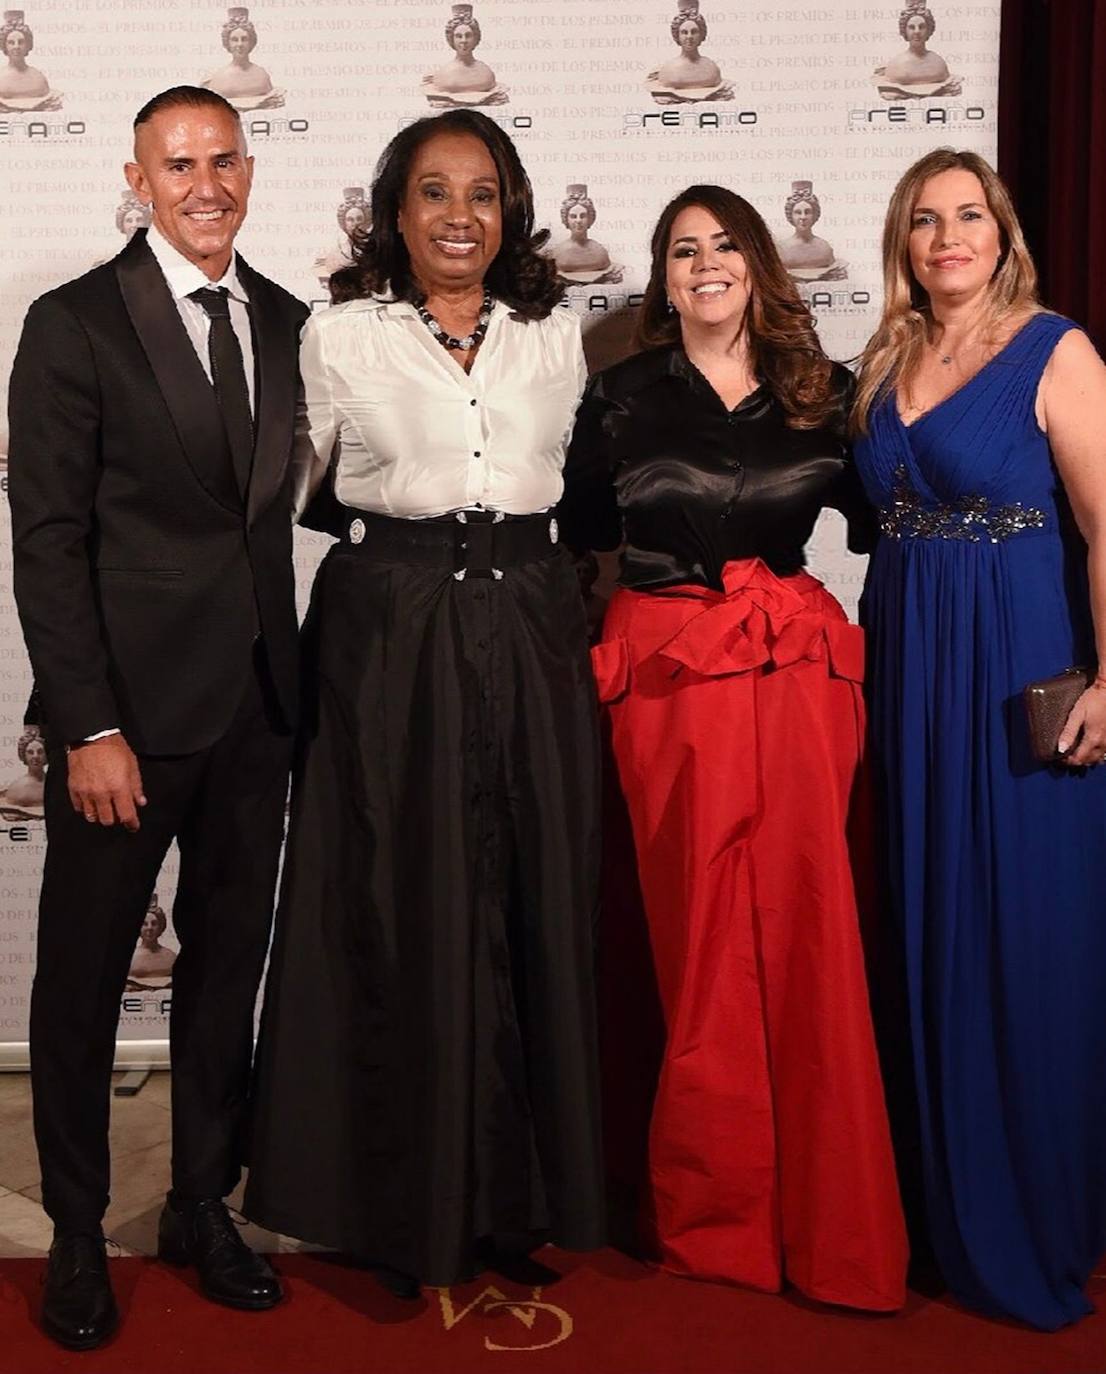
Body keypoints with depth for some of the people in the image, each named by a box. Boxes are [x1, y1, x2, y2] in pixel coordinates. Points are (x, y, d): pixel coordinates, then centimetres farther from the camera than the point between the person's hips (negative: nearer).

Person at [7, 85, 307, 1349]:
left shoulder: (286, 322, 9)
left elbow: (282, 501, 10)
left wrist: (296, 684, 2)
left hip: (256, 704, 5)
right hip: (128, 705, -4)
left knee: (228, 962, 14)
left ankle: (202, 1206, 31)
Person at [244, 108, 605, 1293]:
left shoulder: (557, 336, 11)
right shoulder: (337, 337, 3)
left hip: (528, 633, 3)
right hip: (386, 639, -2)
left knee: (529, 911, 5)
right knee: (399, 916, 2)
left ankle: (519, 1195, 20)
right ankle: (407, 1198, 19)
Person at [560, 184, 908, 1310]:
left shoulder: (818, 392, 10)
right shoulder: (623, 395, 7)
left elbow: (878, 514, 13)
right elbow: (577, 530, 7)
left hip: (798, 670, 1)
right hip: (670, 678, -1)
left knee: (807, 931, -1)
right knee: (700, 938, 3)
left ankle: (829, 1225, 14)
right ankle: (714, 1213, 19)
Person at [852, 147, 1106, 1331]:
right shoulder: (886, 364, 12)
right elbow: (886, 511, 12)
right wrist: (881, 671, 3)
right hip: (905, 658, 6)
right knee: (927, 930, 12)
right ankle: (943, 1200, 27)